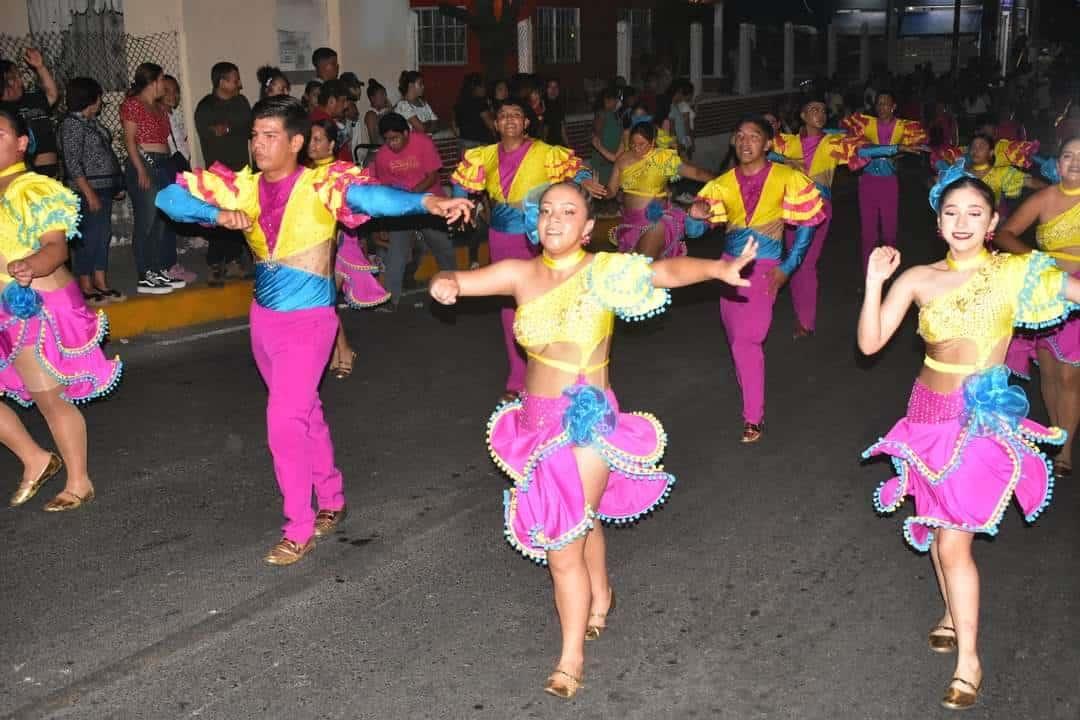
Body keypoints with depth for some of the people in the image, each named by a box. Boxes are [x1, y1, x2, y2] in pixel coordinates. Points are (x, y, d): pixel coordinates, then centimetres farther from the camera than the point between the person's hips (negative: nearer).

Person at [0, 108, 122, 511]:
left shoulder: (35, 190, -10)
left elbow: (57, 247, -20)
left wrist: (33, 265, -39)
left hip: (35, 307, -7)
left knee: (48, 398, -1)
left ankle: (79, 483, 13)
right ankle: (36, 460, 25)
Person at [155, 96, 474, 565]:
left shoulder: (320, 186, -17)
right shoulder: (243, 187, -1)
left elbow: (370, 196, -35)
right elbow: (169, 198, -3)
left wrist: (427, 202, -54)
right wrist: (219, 214, -22)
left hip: (307, 321, -6)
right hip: (263, 318, 6)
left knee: (285, 421, -10)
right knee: (305, 413, 18)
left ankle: (300, 529, 6)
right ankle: (331, 500, 35)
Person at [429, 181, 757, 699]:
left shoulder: (604, 271, -13)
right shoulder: (521, 274, -2)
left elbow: (669, 271, -27)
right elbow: (460, 281, -7)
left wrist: (720, 268, -45)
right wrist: (445, 283, -31)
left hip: (587, 422, -5)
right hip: (536, 419, 5)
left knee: (563, 544, -2)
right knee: (580, 522, 25)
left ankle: (571, 659, 16)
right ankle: (600, 597, 53)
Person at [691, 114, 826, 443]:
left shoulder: (786, 178, -5)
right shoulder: (723, 184, 2)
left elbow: (807, 222, 1)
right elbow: (694, 231, -3)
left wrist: (788, 266, -5)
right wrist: (696, 216, -27)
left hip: (765, 267, -4)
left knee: (747, 339, -13)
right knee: (738, 339, 12)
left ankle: (753, 416, -1)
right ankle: (751, 399, 35)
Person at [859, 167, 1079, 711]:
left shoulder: (1015, 272, -7)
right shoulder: (918, 279, -3)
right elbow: (870, 343, -8)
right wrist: (874, 282, -17)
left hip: (985, 418, -3)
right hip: (930, 412, 3)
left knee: (954, 540, -4)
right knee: (937, 527, 16)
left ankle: (969, 660, 12)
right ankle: (954, 614, 41)